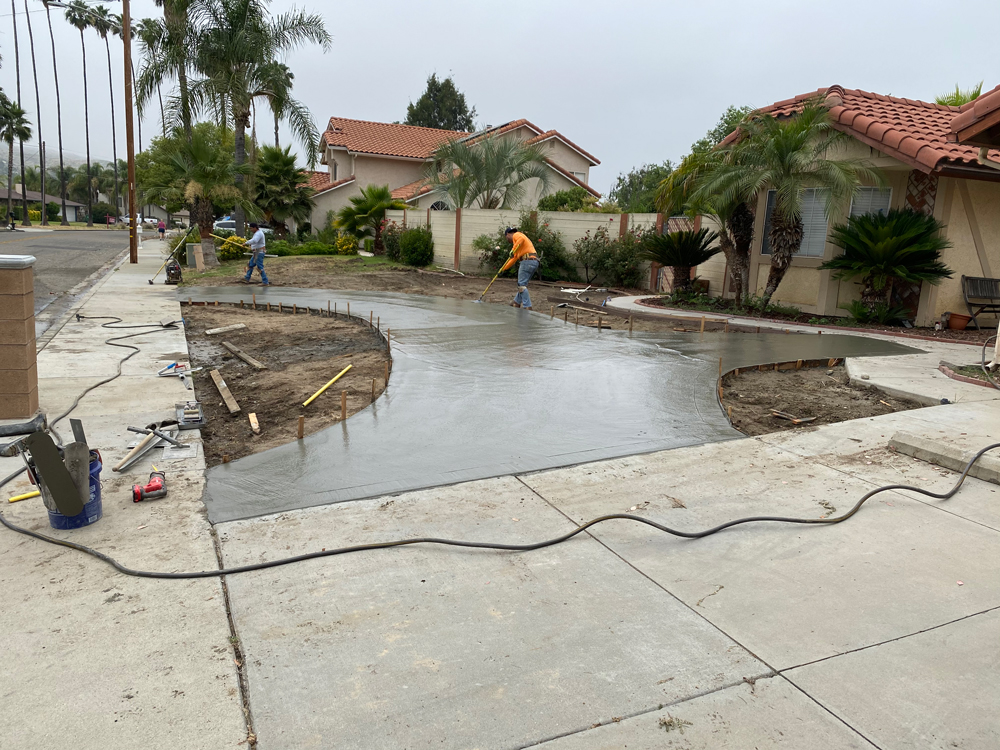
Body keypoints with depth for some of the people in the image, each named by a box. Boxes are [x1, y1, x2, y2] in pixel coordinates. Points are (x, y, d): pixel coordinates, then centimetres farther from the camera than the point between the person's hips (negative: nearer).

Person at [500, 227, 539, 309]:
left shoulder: (516, 235, 6)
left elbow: (521, 239, -21)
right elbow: (515, 257, 34)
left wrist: (513, 250, -23)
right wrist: (504, 268, 34)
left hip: (527, 261, -10)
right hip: (534, 261, 10)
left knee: (522, 285, -9)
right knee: (523, 284, 21)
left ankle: (527, 307, -14)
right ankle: (517, 302, 33)